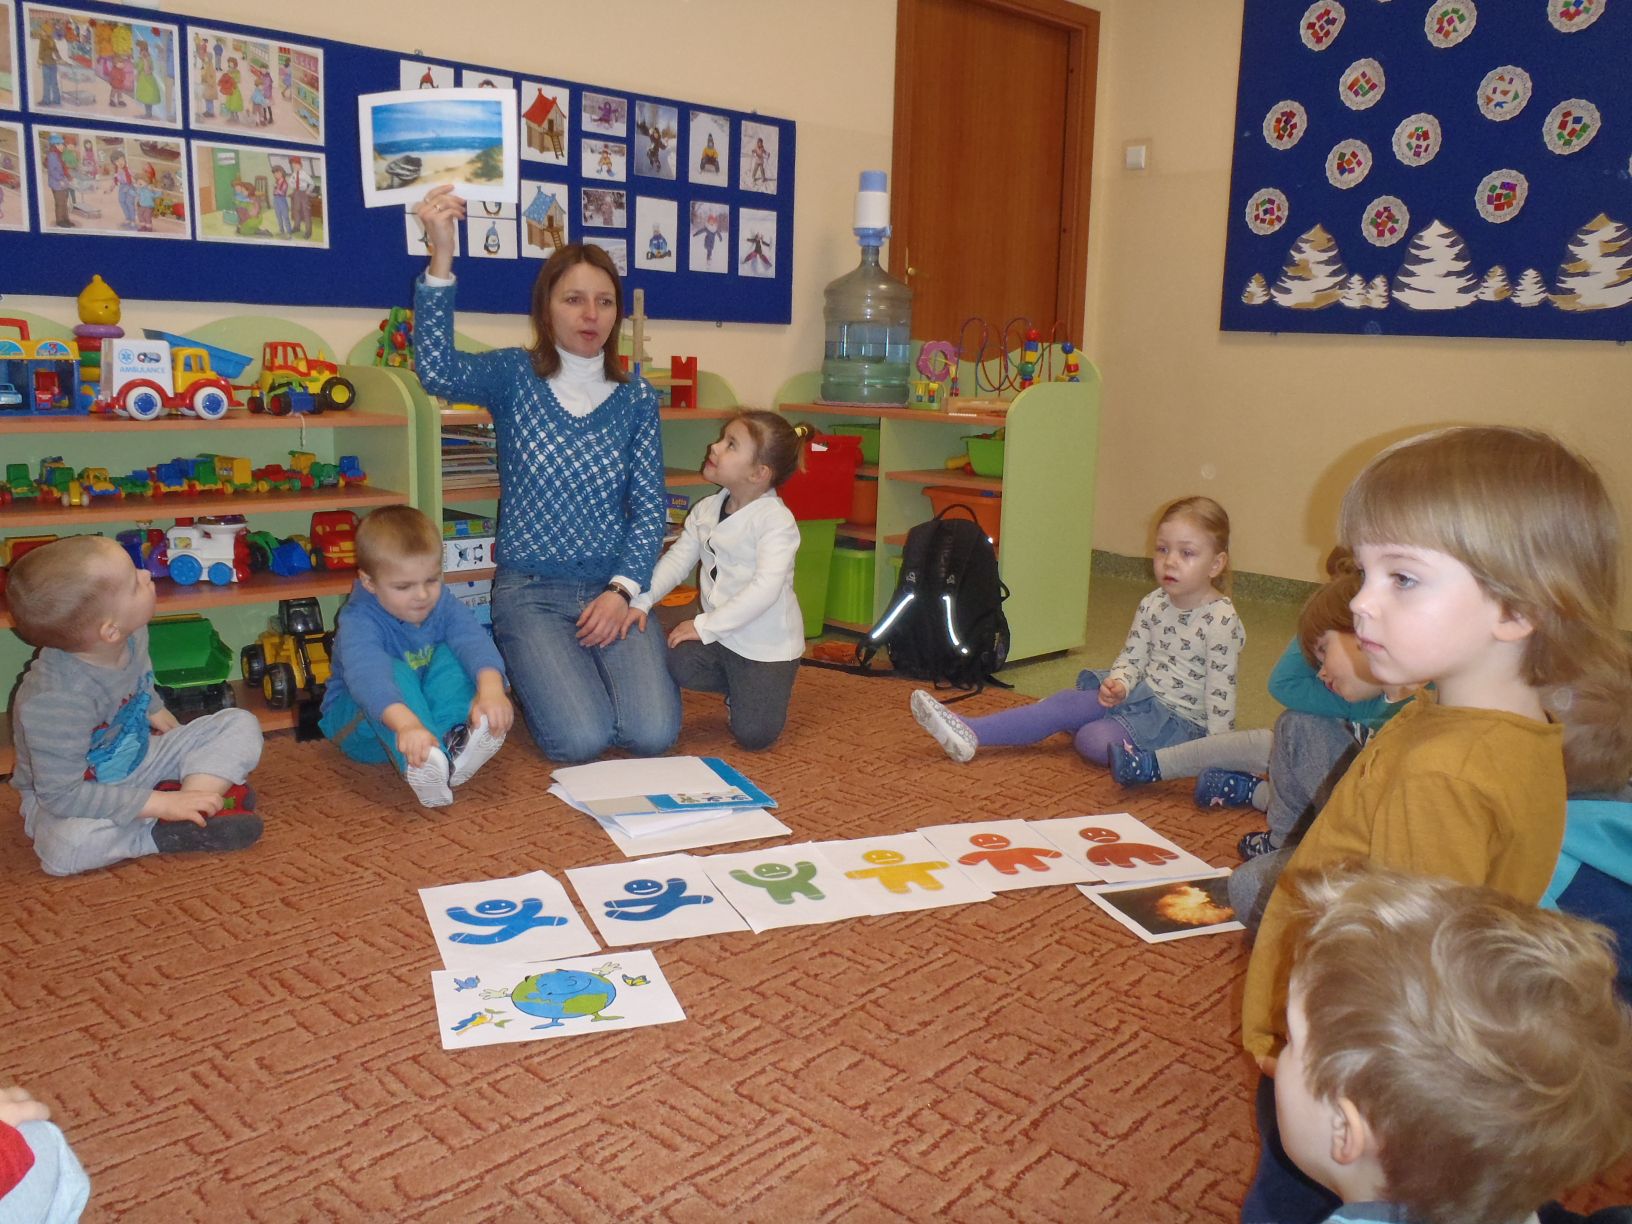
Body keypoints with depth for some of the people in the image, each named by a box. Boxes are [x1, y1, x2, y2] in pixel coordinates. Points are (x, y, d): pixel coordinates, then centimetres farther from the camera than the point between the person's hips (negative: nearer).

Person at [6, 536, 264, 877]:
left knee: (241, 726, -7)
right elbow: (62, 794, -32)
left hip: (138, 757, 7)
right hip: (66, 792, -6)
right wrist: (160, 803, -33)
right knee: (66, 843, -40)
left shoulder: (132, 636, -15)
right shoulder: (56, 700, -35)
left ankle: (192, 807, -25)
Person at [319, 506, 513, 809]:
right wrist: (406, 723, -65)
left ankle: (452, 746, -40)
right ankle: (419, 766, -55)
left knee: (450, 657, -21)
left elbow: (474, 641, -30)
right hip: (364, 721, -4)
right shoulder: (358, 622, -26)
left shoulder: (444, 605, -11)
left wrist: (490, 689, -52)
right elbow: (367, 673, -46)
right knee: (394, 672, -34)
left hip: (424, 708, 4)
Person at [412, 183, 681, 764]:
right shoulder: (516, 377, -1)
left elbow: (649, 507, 2)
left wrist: (622, 589, -12)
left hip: (613, 589, 2)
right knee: (581, 739, -20)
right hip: (530, 590, -2)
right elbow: (438, 371, -22)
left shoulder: (636, 400, 6)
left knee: (653, 733, -16)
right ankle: (534, 675, 14)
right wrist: (440, 262, -34)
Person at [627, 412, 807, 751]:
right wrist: (641, 601, -11)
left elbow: (766, 588, -27)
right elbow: (677, 559, 5)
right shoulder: (705, 511, 3)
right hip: (719, 634, 6)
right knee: (677, 664, -21)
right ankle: (742, 689, 9)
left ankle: (763, 692, 23)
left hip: (767, 643, -6)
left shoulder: (776, 520, -19)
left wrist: (705, 626, -26)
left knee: (753, 734, -13)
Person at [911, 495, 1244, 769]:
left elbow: (1220, 691, -17)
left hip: (1181, 719, -6)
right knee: (1063, 704, -10)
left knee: (1095, 739, -26)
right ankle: (970, 733, -18)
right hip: (1140, 693, 6)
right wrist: (1119, 684, -15)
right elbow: (1132, 656, 8)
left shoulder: (1222, 620, -18)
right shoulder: (1153, 605, 2)